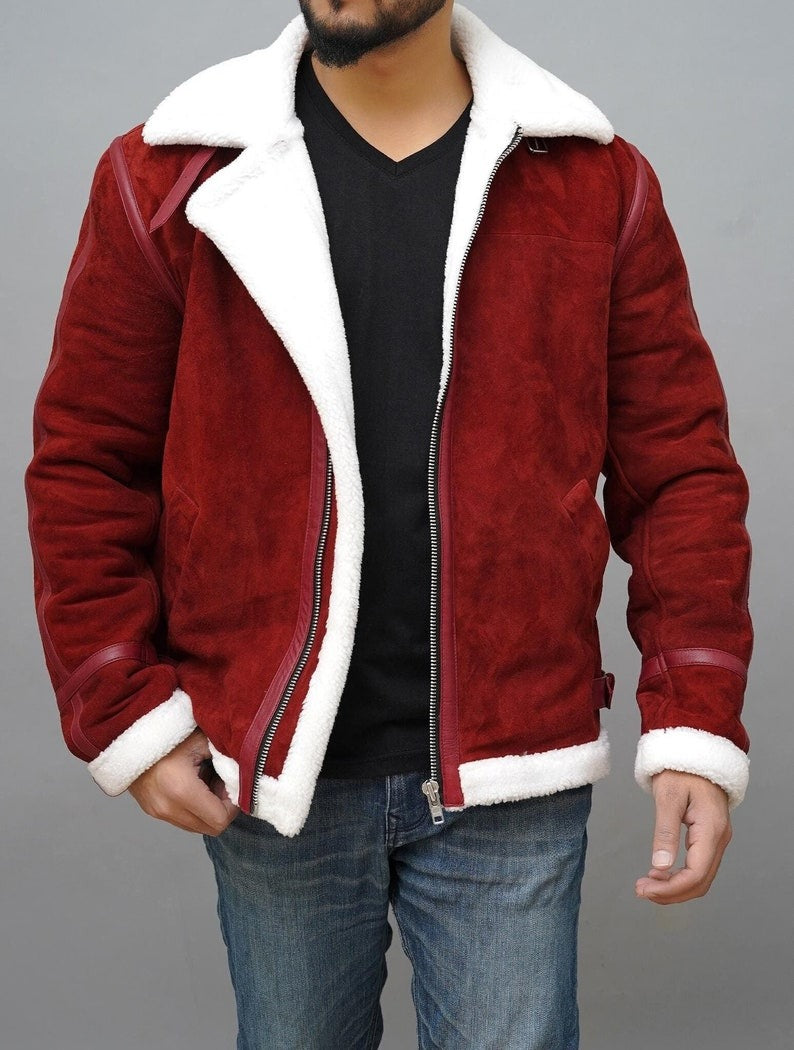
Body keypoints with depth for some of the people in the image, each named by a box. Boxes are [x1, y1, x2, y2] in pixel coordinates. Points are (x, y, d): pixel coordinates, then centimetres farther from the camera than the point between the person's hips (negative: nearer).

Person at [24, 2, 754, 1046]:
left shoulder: (598, 183, -1)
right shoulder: (166, 178, -2)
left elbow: (680, 468, 0)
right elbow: (85, 463, 1)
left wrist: (696, 728, -7)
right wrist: (126, 712, -3)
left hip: (510, 783, 0)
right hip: (272, 775, 1)